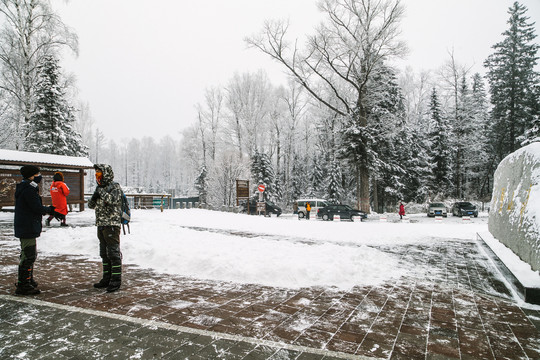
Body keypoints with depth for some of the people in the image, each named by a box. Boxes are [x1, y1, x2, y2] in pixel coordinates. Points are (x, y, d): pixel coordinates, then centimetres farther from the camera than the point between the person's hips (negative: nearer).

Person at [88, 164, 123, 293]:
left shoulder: (115, 187, -7)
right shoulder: (100, 188, 16)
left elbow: (112, 200, -26)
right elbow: (91, 205, 16)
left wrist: (101, 192, -18)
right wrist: (94, 198, -4)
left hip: (112, 225, -8)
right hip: (101, 225, 8)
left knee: (114, 253, -6)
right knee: (104, 254, 14)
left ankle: (116, 280, 0)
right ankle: (107, 278, 24)